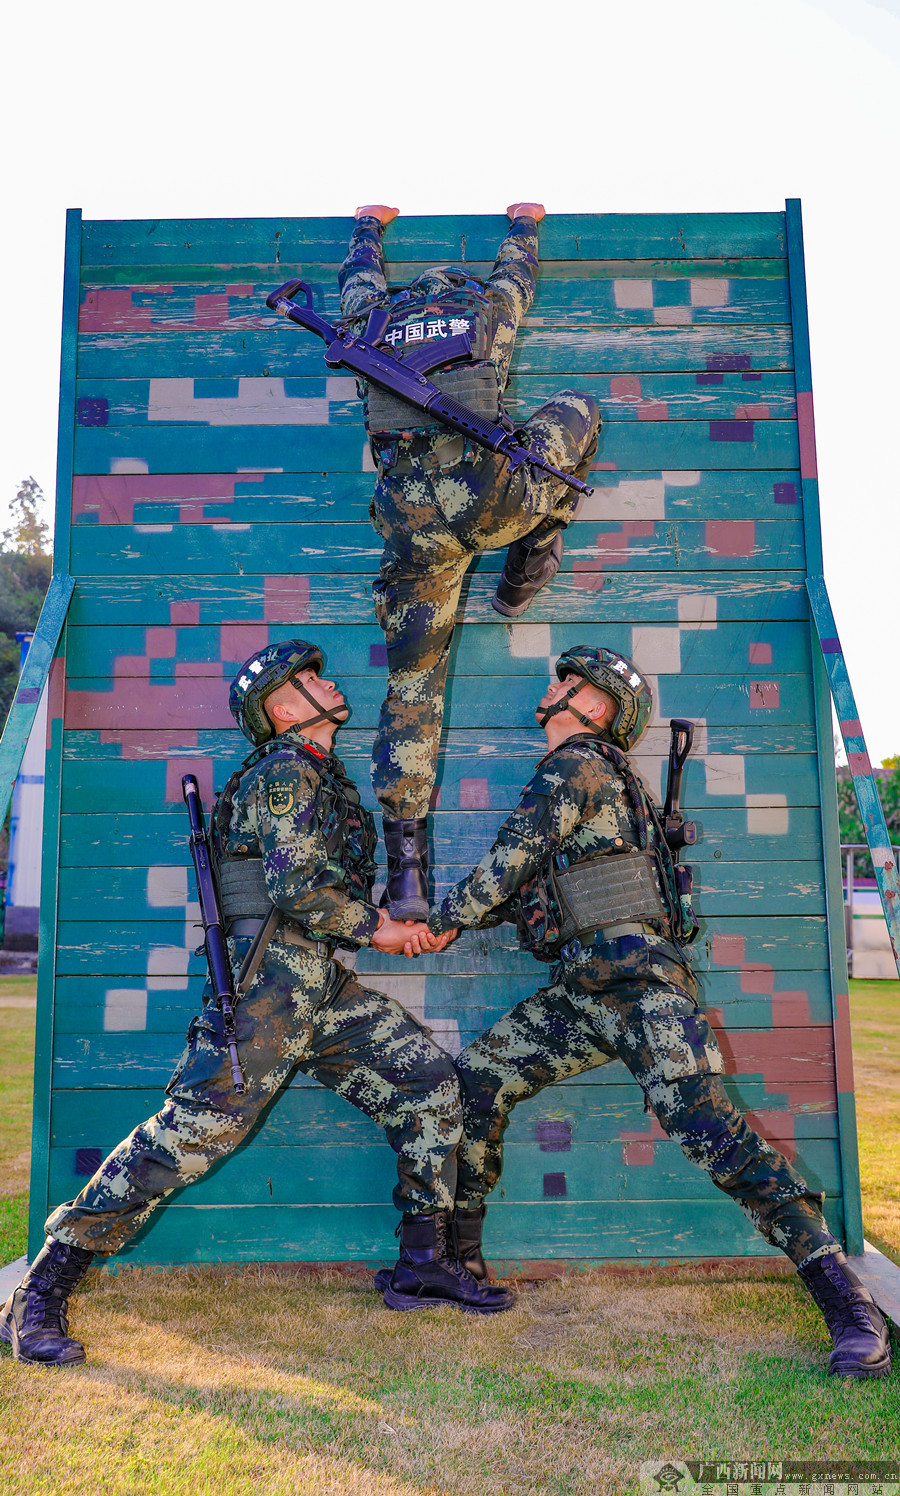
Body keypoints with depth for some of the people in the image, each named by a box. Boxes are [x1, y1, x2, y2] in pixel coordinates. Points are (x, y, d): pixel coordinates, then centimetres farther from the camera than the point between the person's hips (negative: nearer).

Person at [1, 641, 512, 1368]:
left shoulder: (324, 777, 21)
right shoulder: (286, 773, -9)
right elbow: (297, 887, -19)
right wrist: (376, 927, -7)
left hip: (321, 982, 10)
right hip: (270, 973, -9)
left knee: (429, 1081, 5)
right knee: (191, 1131, -10)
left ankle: (425, 1265, 14)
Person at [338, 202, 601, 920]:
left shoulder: (374, 319, 25)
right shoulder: (489, 308, 21)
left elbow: (360, 275, 48)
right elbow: (518, 268, 44)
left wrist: (370, 223, 68)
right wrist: (525, 221, 65)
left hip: (412, 523, 2)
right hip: (491, 498, -2)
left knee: (412, 690, 9)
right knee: (578, 410, 26)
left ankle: (406, 867, 5)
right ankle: (526, 571, 23)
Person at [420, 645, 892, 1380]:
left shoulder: (577, 763, -7)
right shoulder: (565, 774, 23)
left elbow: (513, 861, -13)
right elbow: (530, 890, 24)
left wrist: (445, 920, -1)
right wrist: (457, 912, 15)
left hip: (637, 977, -10)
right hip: (579, 988, 10)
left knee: (705, 1124, -18)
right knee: (475, 1080, 3)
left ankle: (850, 1306, -9)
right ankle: (460, 1256, 17)